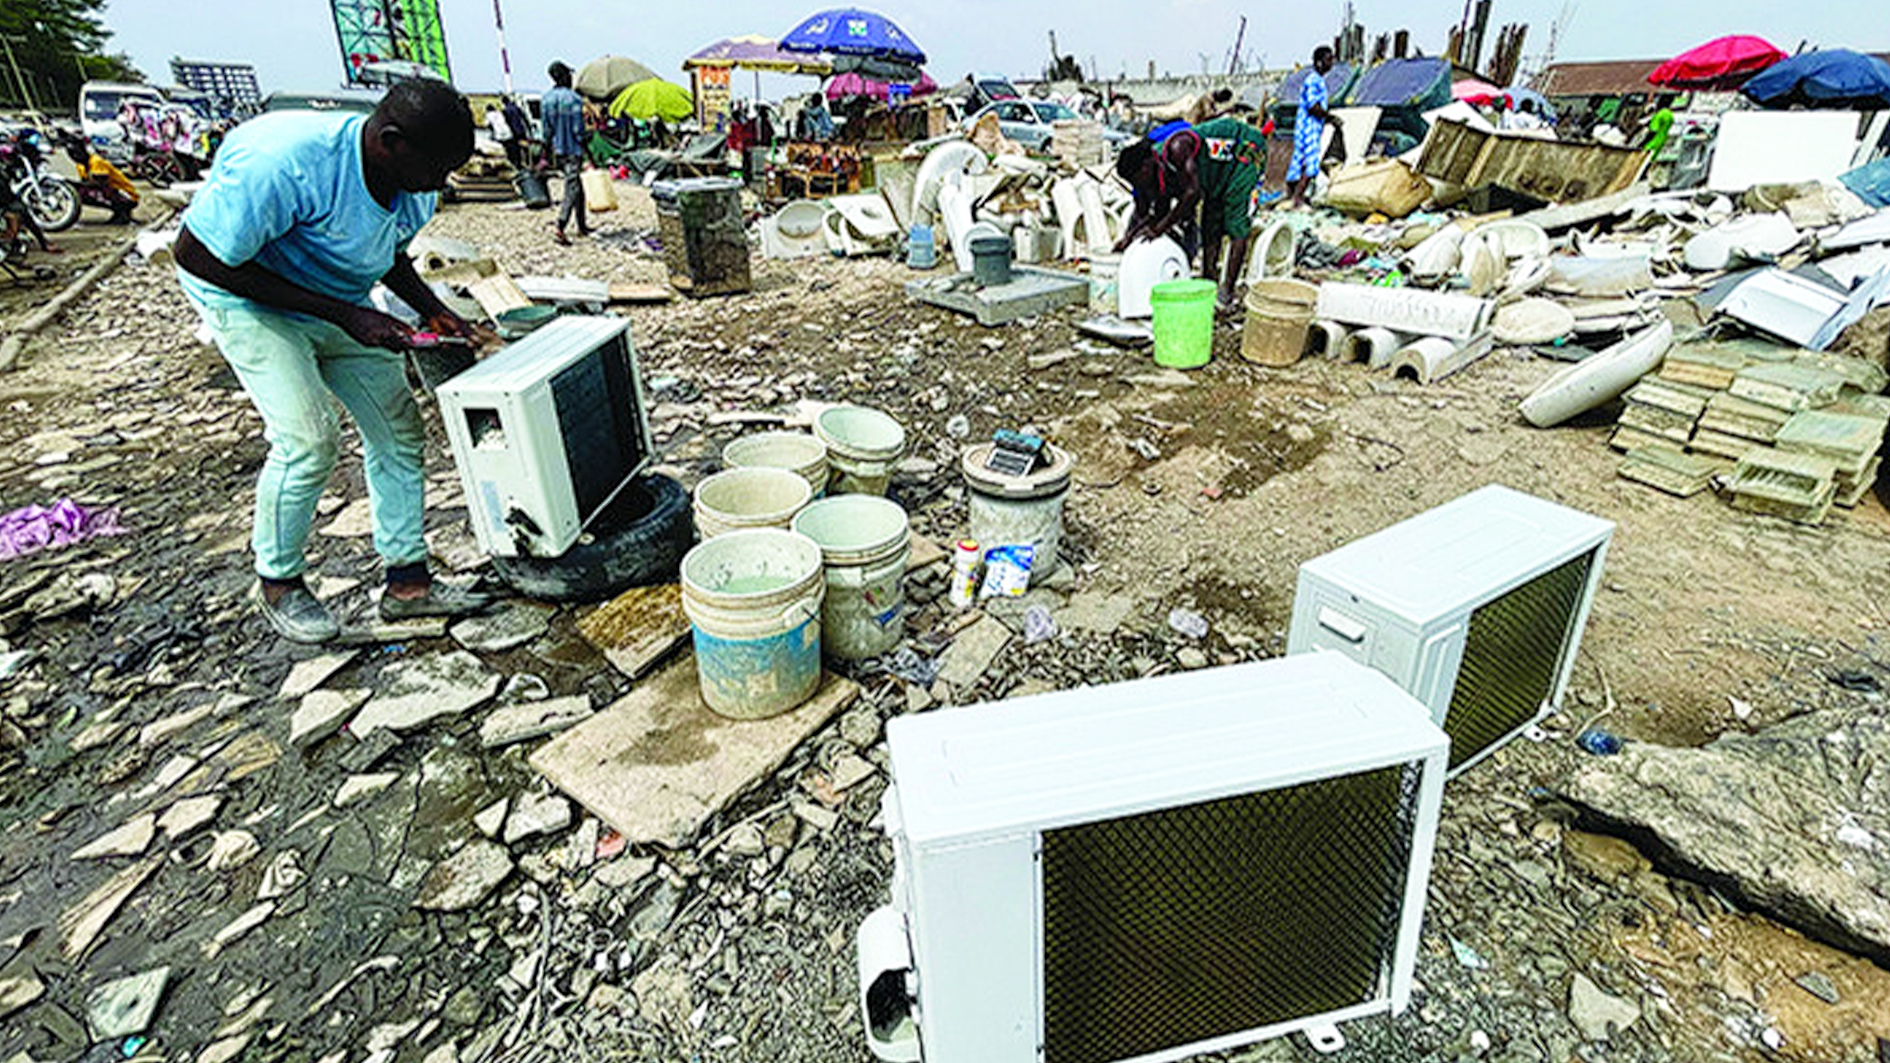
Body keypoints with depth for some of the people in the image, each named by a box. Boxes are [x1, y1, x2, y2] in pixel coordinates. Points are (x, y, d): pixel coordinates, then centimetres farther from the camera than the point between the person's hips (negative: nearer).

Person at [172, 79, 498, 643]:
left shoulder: (416, 187, -10)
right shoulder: (285, 159, -33)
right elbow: (198, 257, -27)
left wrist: (435, 313, -9)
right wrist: (343, 315, -31)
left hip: (341, 305, 7)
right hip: (250, 302, -7)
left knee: (399, 428, -1)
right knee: (307, 438, -17)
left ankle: (407, 581, 8)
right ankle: (277, 581, 8)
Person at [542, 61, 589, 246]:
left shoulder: (546, 99, 6)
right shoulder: (573, 99, -15)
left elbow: (546, 127, 9)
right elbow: (577, 128, -16)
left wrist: (548, 150, 17)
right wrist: (583, 144, -5)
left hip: (557, 150, 7)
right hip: (572, 150, -7)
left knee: (578, 187, 18)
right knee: (572, 189, -8)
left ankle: (582, 227, 23)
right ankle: (559, 227, -20)